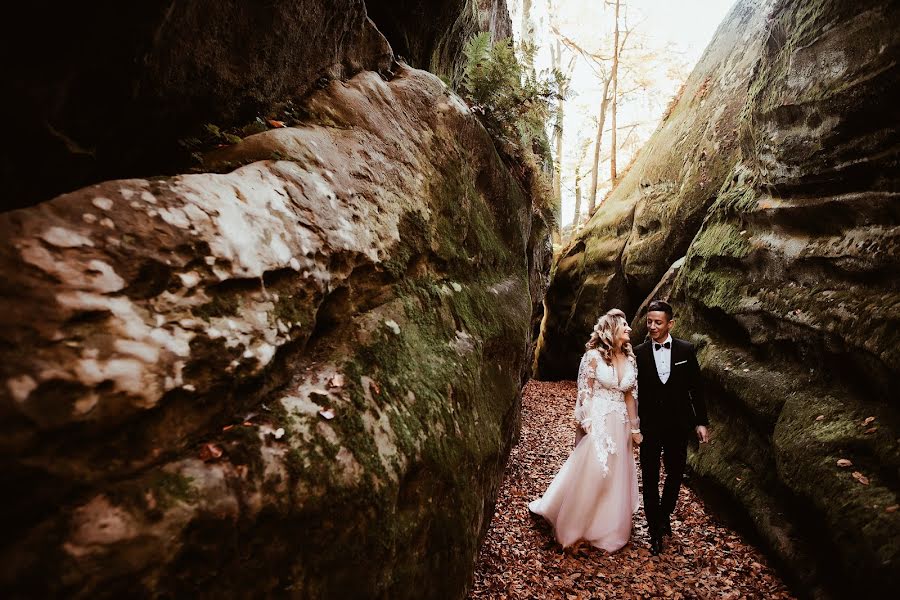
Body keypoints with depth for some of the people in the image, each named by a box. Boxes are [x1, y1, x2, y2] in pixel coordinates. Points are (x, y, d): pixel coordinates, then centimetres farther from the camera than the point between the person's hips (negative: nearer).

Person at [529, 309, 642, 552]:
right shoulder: (593, 356, -11)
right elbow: (585, 393, -7)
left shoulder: (629, 358, 5)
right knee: (589, 474, 1)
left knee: (617, 478, 14)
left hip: (621, 425, 5)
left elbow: (630, 395, 8)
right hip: (598, 423, -5)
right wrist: (587, 423, -11)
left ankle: (610, 529, 34)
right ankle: (573, 526, 24)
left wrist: (635, 428, 8)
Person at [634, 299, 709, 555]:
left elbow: (696, 388, 2)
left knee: (675, 474, 15)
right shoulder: (639, 353, -5)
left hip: (678, 425, 1)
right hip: (649, 426, -1)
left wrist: (701, 422, 1)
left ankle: (664, 514, 41)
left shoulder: (686, 350, -3)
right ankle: (655, 531, 21)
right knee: (650, 479, 5)